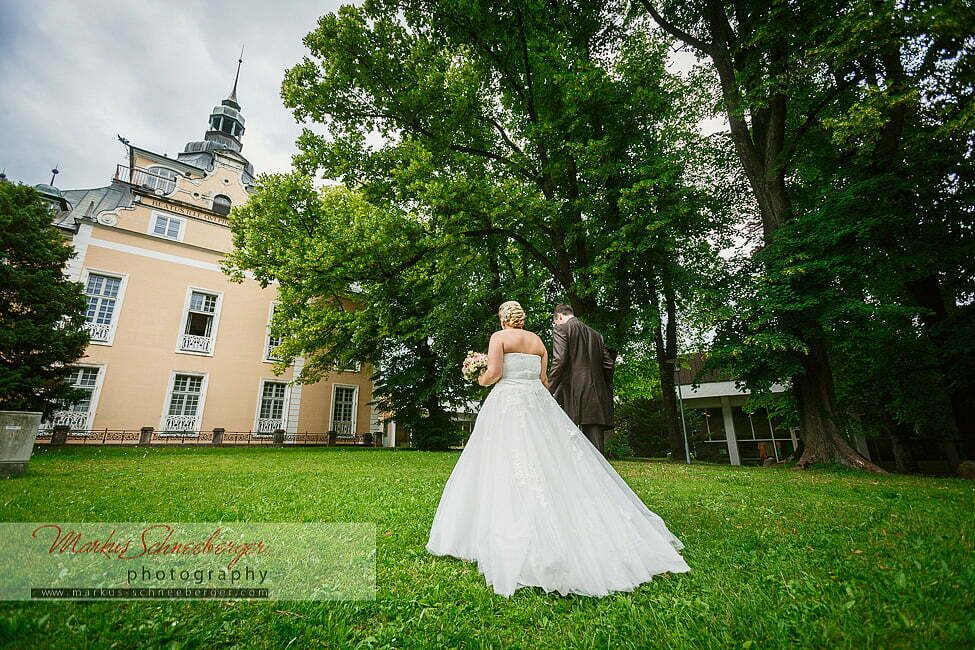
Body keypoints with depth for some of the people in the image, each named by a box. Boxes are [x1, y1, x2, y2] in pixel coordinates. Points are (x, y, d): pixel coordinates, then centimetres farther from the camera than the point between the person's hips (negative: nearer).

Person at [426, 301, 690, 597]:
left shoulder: (499, 336, -1)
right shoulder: (539, 341, 14)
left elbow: (493, 373, -11)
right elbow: (543, 379, 14)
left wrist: (481, 380, 10)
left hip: (507, 402, -5)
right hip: (538, 403, 6)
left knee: (506, 466, -5)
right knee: (552, 464, 8)